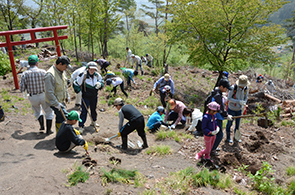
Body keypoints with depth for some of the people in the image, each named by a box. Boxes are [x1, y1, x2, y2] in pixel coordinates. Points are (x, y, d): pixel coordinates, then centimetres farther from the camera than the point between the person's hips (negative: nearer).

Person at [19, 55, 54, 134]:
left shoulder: (25, 74, -9)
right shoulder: (43, 72, -13)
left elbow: (22, 89, -8)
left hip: (33, 97, 2)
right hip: (43, 95, -2)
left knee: (37, 111, 31)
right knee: (49, 112, 18)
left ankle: (42, 125, 21)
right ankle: (48, 130, 20)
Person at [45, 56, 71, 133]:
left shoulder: (62, 71, 3)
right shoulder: (50, 74, -27)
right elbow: (49, 92, -28)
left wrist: (67, 96, 19)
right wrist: (56, 104, -25)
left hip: (61, 100, 9)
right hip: (54, 101, -9)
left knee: (59, 118, 20)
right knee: (65, 117, -8)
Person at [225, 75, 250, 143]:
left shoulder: (246, 88, -12)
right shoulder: (233, 88, -26)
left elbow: (246, 97, 4)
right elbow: (229, 98, -21)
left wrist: (244, 104, -15)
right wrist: (239, 101, -31)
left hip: (239, 109, 4)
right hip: (231, 109, -4)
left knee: (238, 123, 16)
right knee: (230, 123, 11)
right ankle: (228, 137, 30)